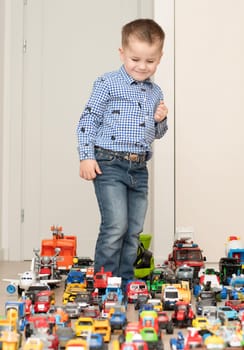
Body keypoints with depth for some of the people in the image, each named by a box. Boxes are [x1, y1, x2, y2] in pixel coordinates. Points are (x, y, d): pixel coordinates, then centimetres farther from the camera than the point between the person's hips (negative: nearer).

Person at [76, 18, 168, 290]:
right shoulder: (108, 84, -3)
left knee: (134, 231, 9)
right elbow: (88, 120, -3)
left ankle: (125, 282, 21)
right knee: (116, 227, -13)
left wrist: (161, 120, 4)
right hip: (109, 165, -6)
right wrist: (86, 156, -11)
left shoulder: (155, 92, 16)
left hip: (139, 168, 6)